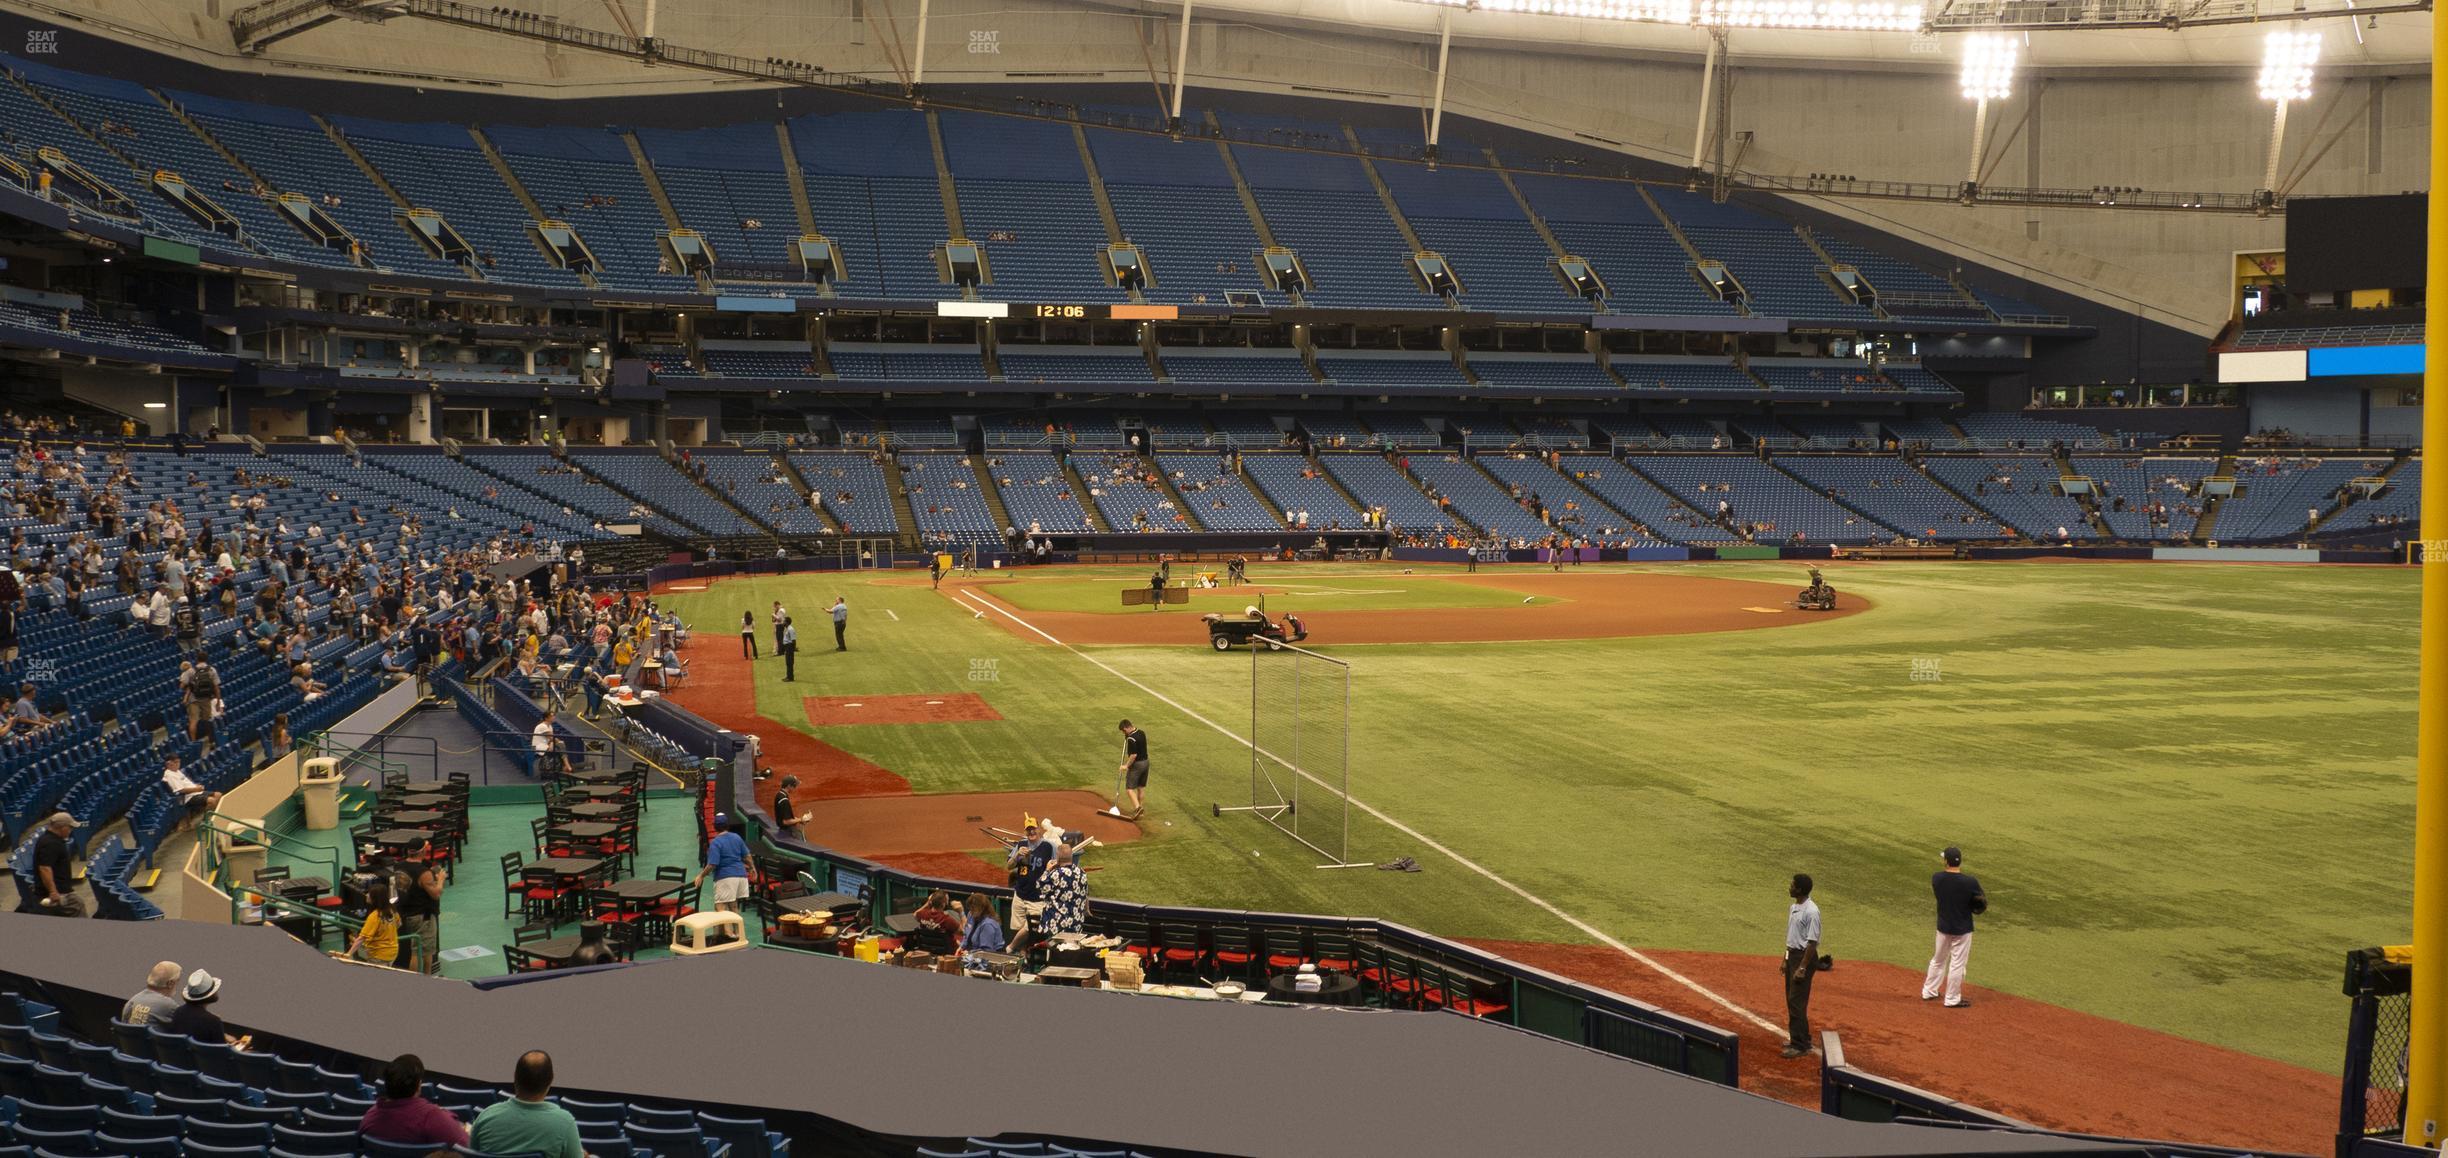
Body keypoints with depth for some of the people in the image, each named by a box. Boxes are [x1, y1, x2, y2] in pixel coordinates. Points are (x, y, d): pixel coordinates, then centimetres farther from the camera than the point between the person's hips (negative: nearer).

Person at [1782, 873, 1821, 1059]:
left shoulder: (1811, 911, -20)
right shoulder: (1794, 908, 10)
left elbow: (1812, 942, -20)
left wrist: (1802, 967, -22)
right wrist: (1785, 959, 21)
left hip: (1804, 956, -10)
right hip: (1792, 954, 10)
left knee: (1797, 1001, -9)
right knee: (1791, 1000, 15)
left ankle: (1800, 1045, -5)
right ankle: (1802, 1038, 26)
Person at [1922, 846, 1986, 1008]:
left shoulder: (1936, 878, -12)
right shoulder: (1970, 882, -22)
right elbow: (1982, 905, -9)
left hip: (1943, 927, 4)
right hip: (1962, 929, -4)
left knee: (1938, 960, 22)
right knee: (1957, 964, 8)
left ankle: (1928, 992, 33)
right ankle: (1952, 999, 18)